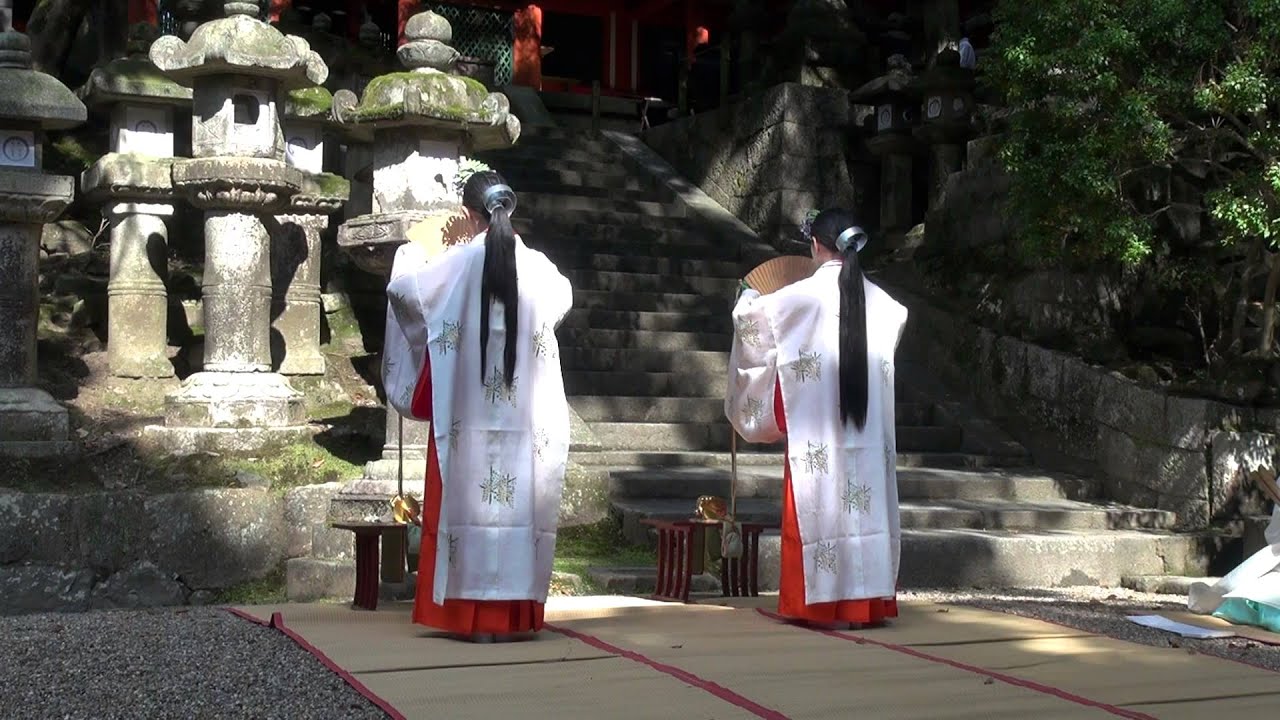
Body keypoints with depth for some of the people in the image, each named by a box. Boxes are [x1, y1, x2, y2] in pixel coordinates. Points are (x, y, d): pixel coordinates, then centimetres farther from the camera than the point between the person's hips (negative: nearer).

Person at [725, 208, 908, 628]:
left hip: (818, 433, -5)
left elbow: (750, 317, -2)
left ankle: (825, 602, 2)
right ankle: (868, 600, 10)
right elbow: (899, 317, 31)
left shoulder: (804, 295, -9)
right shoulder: (877, 299, 7)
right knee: (864, 505, 8)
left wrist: (747, 297, 21)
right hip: (869, 434, 5)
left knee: (823, 506, 0)